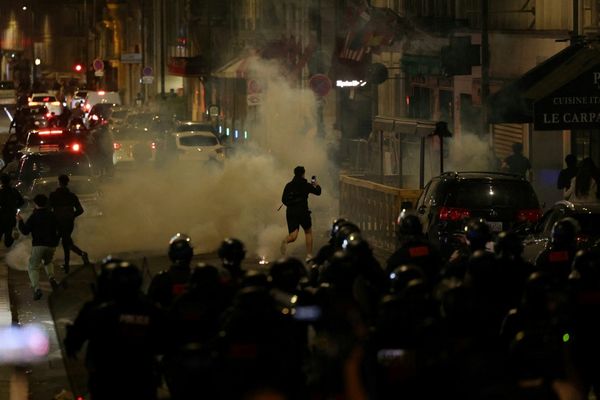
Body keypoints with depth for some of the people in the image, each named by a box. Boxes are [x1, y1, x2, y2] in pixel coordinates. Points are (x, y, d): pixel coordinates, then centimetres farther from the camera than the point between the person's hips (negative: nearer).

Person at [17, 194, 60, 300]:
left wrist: (20, 221, 6)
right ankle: (51, 277, 6)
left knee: (33, 267, 1)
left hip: (38, 245, -5)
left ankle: (36, 288, -20)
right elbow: (57, 228, 17)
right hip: (52, 244, 5)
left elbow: (25, 231, -7)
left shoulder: (34, 216, -9)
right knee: (48, 262, 32)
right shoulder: (52, 215, 6)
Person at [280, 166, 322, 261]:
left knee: (293, 236, 1)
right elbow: (318, 192, 8)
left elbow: (283, 200, 3)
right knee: (308, 232, 19)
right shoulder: (306, 185, -4)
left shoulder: (289, 185, 4)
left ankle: (286, 241, -36)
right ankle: (309, 255, 17)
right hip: (302, 212, -3)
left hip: (290, 212, 3)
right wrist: (316, 185, 29)